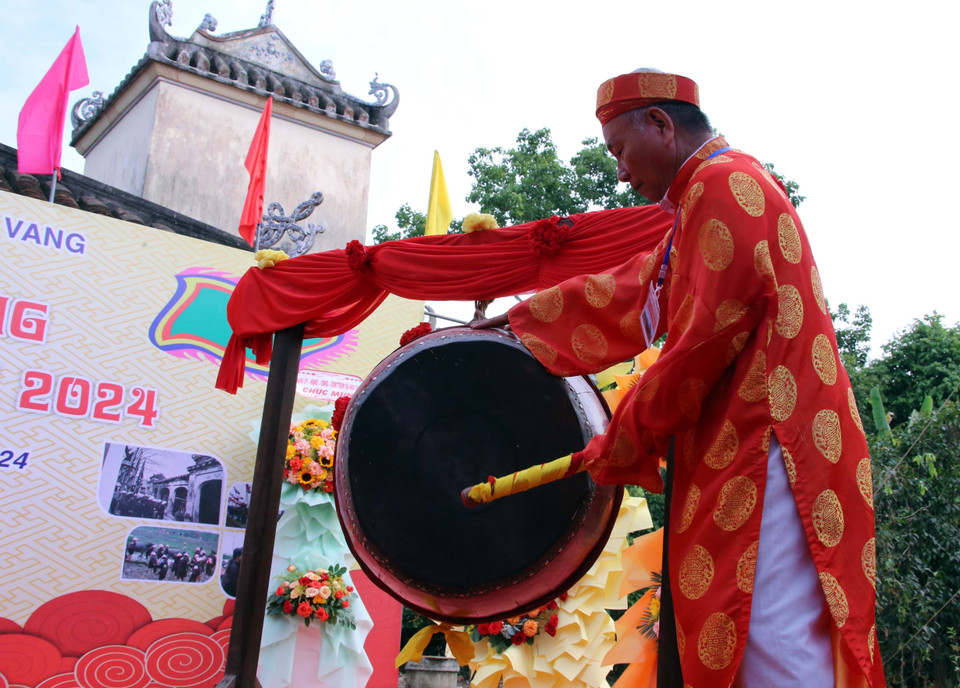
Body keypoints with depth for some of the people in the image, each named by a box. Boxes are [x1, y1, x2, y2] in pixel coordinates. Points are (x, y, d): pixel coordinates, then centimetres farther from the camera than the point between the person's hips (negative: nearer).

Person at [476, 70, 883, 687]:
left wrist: (624, 442, -7)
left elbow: (708, 337, -17)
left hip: (763, 447, -11)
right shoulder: (709, 195, 26)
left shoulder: (724, 183, -8)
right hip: (742, 456, 11)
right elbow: (625, 292, 31)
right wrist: (515, 319, 34)